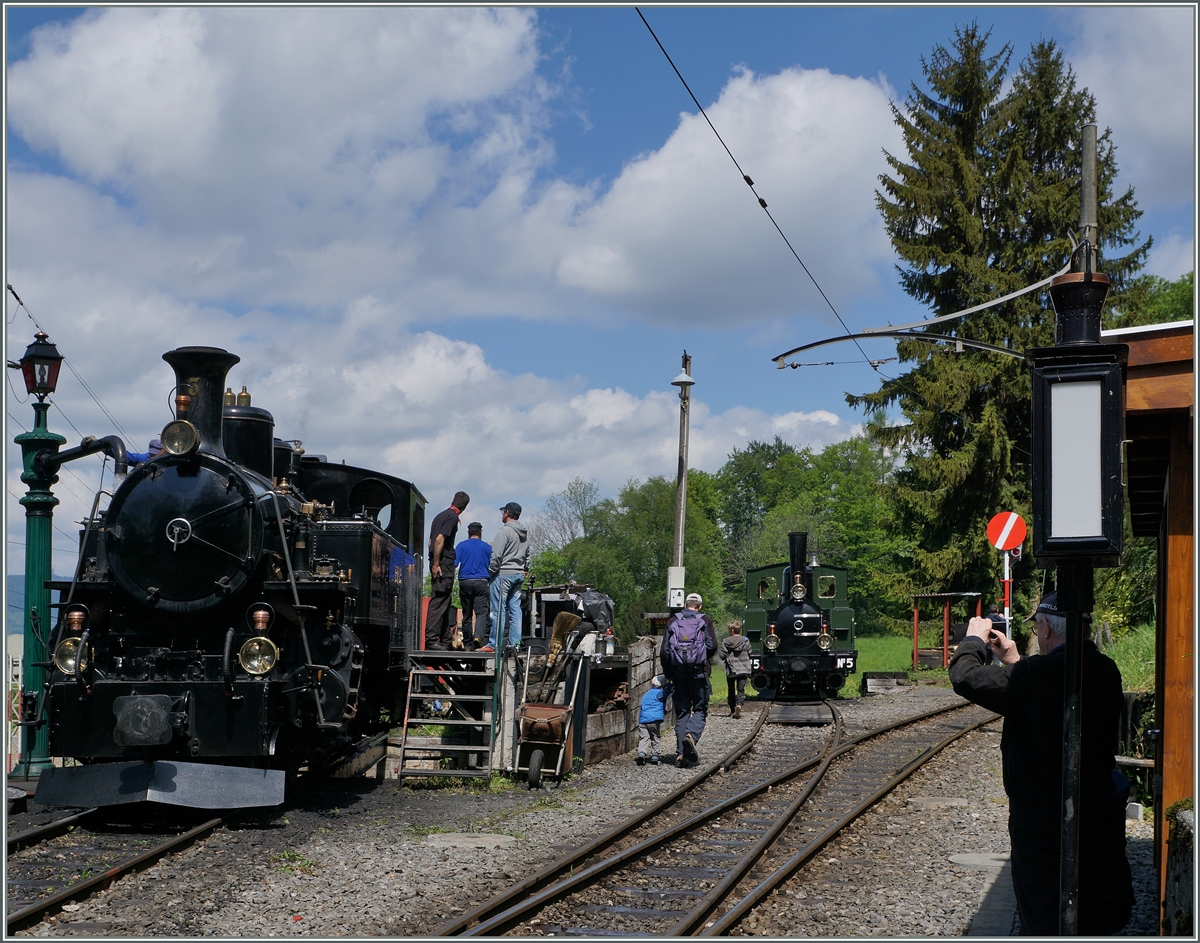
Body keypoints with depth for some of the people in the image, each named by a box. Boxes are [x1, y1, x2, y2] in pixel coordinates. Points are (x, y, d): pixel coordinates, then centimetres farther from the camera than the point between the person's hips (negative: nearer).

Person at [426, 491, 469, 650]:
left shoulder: (440, 516, 19)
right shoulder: (452, 517, -8)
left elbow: (431, 542, 21)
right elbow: (439, 539, -18)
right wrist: (436, 564, -18)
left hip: (438, 563, 10)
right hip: (444, 562, -10)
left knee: (443, 602, 12)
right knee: (439, 601, -12)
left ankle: (445, 641, 16)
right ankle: (431, 639, -17)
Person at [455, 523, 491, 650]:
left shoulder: (461, 546, 6)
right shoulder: (487, 548, 8)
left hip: (465, 582, 1)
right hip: (481, 582, -1)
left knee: (467, 614, 9)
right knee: (481, 612, -7)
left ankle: (467, 644, 12)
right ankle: (478, 635, -32)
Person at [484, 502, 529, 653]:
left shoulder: (505, 531, -12)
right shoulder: (524, 533, 14)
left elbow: (496, 555, -16)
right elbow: (527, 554, 21)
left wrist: (491, 570, -5)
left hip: (503, 574, -8)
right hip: (518, 575, 8)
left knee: (499, 610, -6)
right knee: (515, 609, 8)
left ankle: (494, 644, -6)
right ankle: (515, 643, 6)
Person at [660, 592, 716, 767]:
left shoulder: (673, 621, 10)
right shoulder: (705, 621, 5)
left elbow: (664, 649, 5)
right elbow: (712, 645, -7)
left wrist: (667, 674, 13)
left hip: (677, 671, 2)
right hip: (698, 671, -2)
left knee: (681, 711, 8)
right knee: (700, 709, 6)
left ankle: (681, 752, 1)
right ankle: (691, 735, -23)